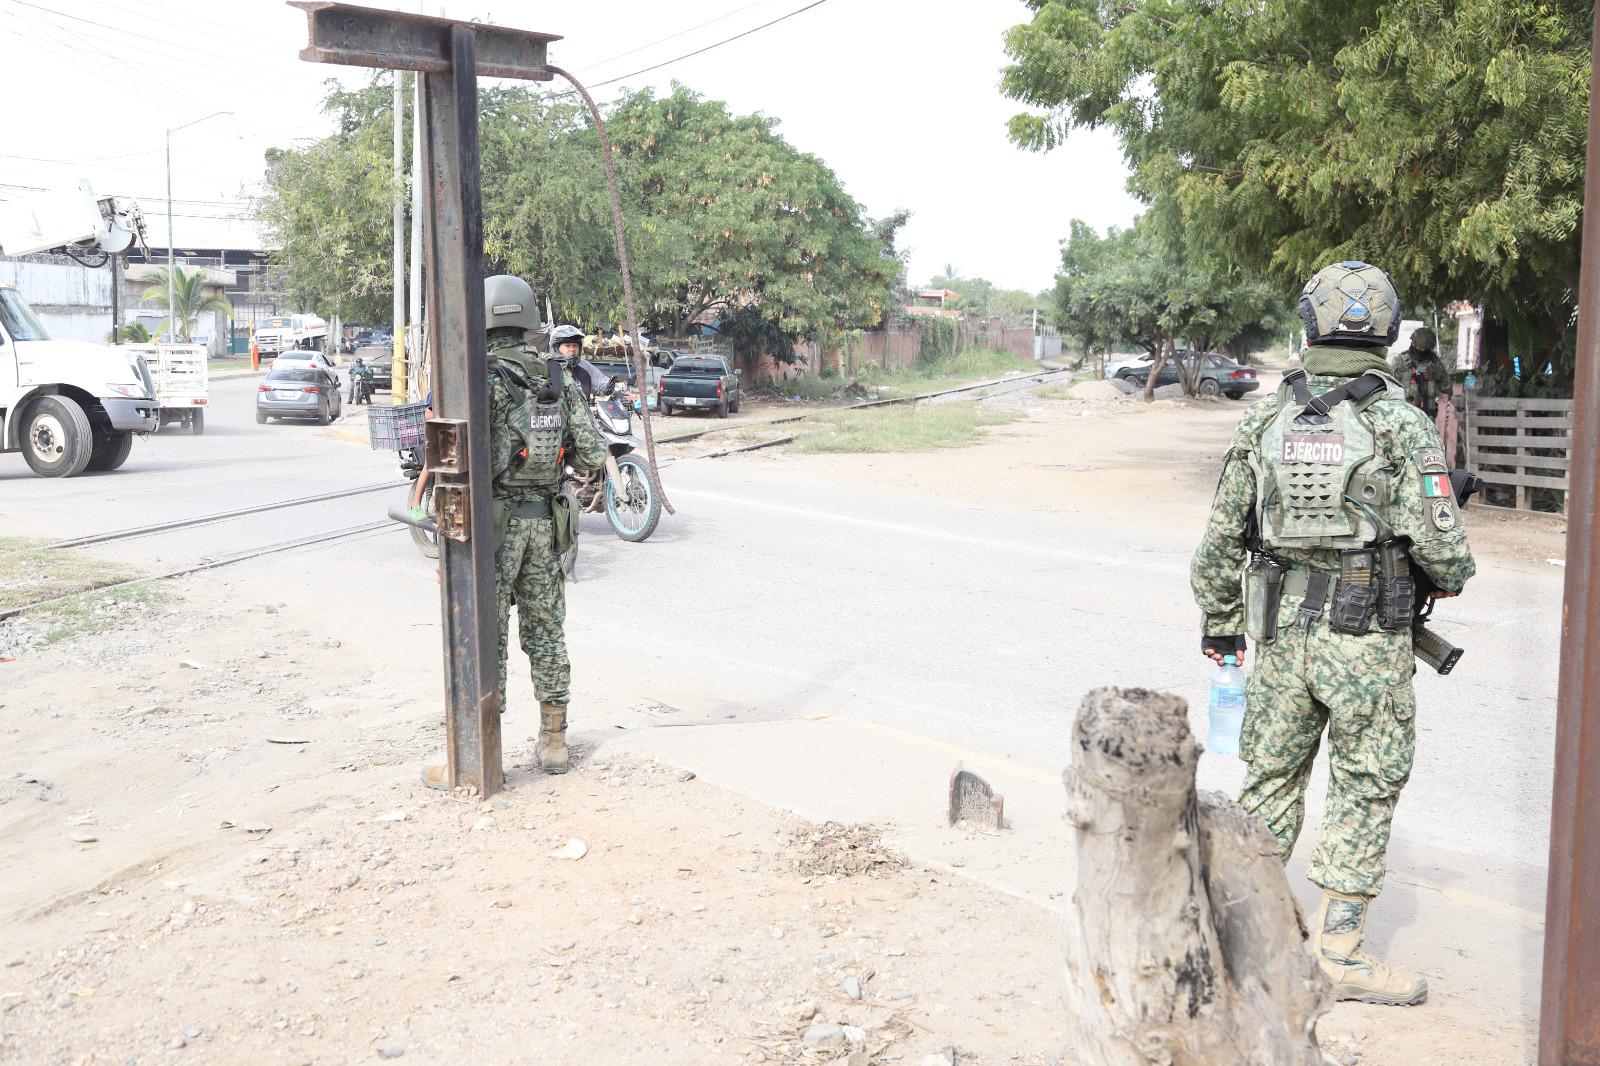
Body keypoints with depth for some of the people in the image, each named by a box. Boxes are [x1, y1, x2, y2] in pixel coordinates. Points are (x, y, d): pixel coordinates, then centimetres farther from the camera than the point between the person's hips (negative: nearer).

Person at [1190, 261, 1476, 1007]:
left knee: (1271, 777, 16)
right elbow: (1437, 541, -12)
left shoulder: (1264, 420, 1)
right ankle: (1340, 950, 12)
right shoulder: (1401, 425, -9)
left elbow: (1222, 534, 4)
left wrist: (1219, 623, 15)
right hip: (1366, 638, -3)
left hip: (1280, 630, 4)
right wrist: (1452, 577, 12)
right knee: (1366, 788, 8)